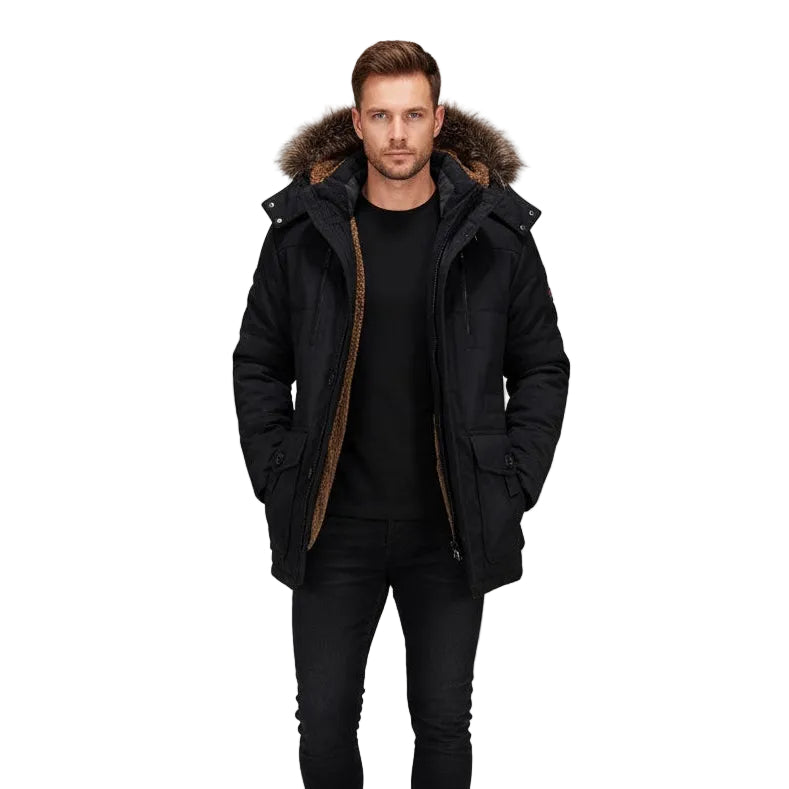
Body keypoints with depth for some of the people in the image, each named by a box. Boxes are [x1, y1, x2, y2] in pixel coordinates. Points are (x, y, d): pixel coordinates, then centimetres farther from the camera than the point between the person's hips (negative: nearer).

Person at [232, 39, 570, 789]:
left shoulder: (494, 228, -3)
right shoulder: (304, 224, -3)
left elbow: (543, 367, 5)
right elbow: (258, 363, 6)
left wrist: (513, 484, -3)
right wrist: (276, 478, -2)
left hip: (450, 529, 0)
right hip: (334, 526, 0)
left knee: (443, 725, 10)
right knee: (324, 724, 6)